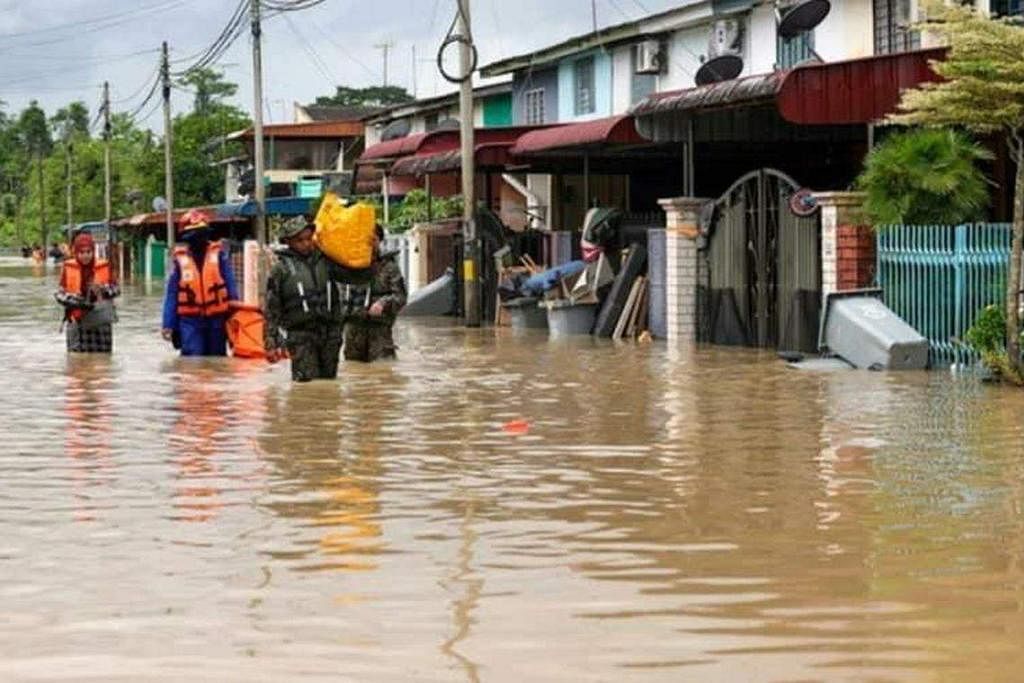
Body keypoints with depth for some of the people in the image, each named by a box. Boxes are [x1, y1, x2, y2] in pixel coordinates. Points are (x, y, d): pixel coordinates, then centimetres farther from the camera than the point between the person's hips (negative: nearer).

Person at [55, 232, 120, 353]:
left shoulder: (104, 267, 1)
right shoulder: (68, 268, -1)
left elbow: (116, 289, 4)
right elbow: (60, 294, -2)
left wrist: (103, 289, -18)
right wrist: (78, 301, -20)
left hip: (101, 323, 1)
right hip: (77, 322, -1)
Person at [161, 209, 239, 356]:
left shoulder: (219, 254, -1)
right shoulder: (180, 259, 0)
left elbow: (231, 285, 0)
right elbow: (172, 293, 3)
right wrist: (168, 324, 0)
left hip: (216, 319, 1)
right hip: (190, 321, -1)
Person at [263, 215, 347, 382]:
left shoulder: (326, 260, 10)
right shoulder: (281, 269, 3)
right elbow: (271, 310, 3)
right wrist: (271, 343, -3)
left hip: (329, 334, 4)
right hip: (300, 335, -3)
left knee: (329, 380, 9)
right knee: (307, 383, -13)